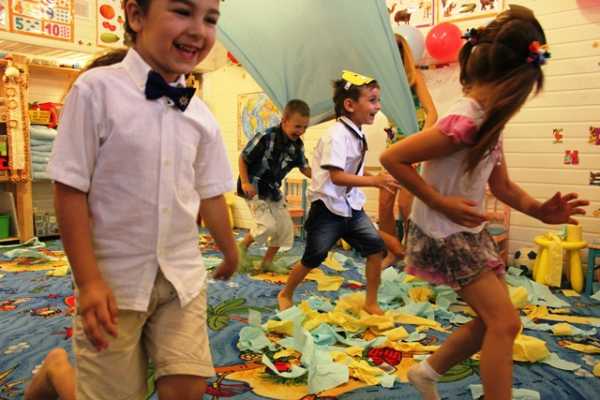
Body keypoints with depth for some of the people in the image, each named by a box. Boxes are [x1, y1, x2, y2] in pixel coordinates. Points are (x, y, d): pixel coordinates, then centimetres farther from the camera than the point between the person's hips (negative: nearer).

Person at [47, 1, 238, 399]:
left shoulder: (201, 116, 0)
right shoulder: (97, 88, -12)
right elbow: (69, 190, -12)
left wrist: (230, 252, 20)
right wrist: (88, 280, -14)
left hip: (183, 276, 4)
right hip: (114, 277, -3)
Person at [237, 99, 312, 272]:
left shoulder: (297, 145, -5)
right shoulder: (265, 137, -24)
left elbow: (304, 168, 6)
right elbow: (243, 158, -15)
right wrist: (245, 182, -20)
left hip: (273, 190, 7)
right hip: (254, 188, -7)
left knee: (286, 226, 5)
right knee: (268, 225, -17)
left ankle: (267, 262, 20)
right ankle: (242, 246, 11)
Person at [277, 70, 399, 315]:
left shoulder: (358, 134, 7)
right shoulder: (337, 134, -21)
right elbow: (337, 176, -28)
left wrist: (376, 179, 5)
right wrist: (374, 181, -30)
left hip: (351, 206, 8)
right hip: (328, 208, -8)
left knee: (376, 246, -3)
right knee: (313, 258, 5)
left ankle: (371, 303, 12)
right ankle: (285, 294, 30)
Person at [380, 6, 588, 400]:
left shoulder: (489, 123, 6)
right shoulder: (464, 124, -25)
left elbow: (502, 185, 10)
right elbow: (391, 158, -27)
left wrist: (539, 210, -8)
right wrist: (441, 203, -22)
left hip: (469, 232, 10)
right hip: (441, 234, -10)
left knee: (493, 319, 15)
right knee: (505, 322, -8)